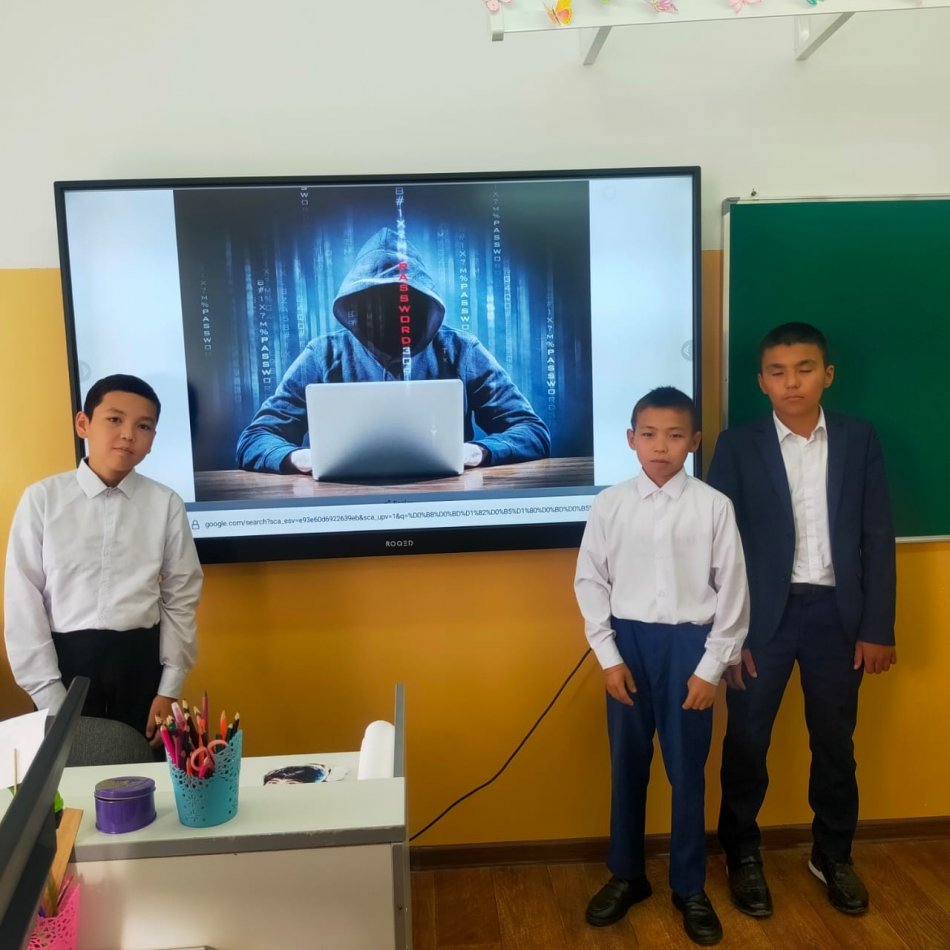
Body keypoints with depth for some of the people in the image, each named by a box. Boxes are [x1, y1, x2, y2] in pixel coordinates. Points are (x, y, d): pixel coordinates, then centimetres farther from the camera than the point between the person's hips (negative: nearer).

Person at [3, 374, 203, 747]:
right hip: (67, 659, 0)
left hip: (141, 659, 1)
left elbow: (181, 599, 2)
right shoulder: (41, 499, -5)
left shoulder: (166, 504, -3)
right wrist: (50, 696, -5)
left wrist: (169, 689, 1)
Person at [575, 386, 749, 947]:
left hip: (689, 643, -1)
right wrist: (608, 655, -3)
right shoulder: (610, 504, -4)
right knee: (627, 766, 14)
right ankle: (627, 875, 34)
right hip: (628, 641, 1)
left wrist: (711, 666, -5)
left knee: (687, 770, 11)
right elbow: (591, 580, 1)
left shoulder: (714, 506, -7)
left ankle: (690, 887, 31)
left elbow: (733, 590, -4)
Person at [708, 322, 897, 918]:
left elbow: (878, 538, 2)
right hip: (763, 616, -1)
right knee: (747, 742, 8)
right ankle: (744, 855, 29)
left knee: (836, 743, 15)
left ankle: (834, 856, 36)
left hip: (837, 614, 2)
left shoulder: (860, 440, 2)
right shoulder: (738, 446, -3)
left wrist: (878, 627, -2)